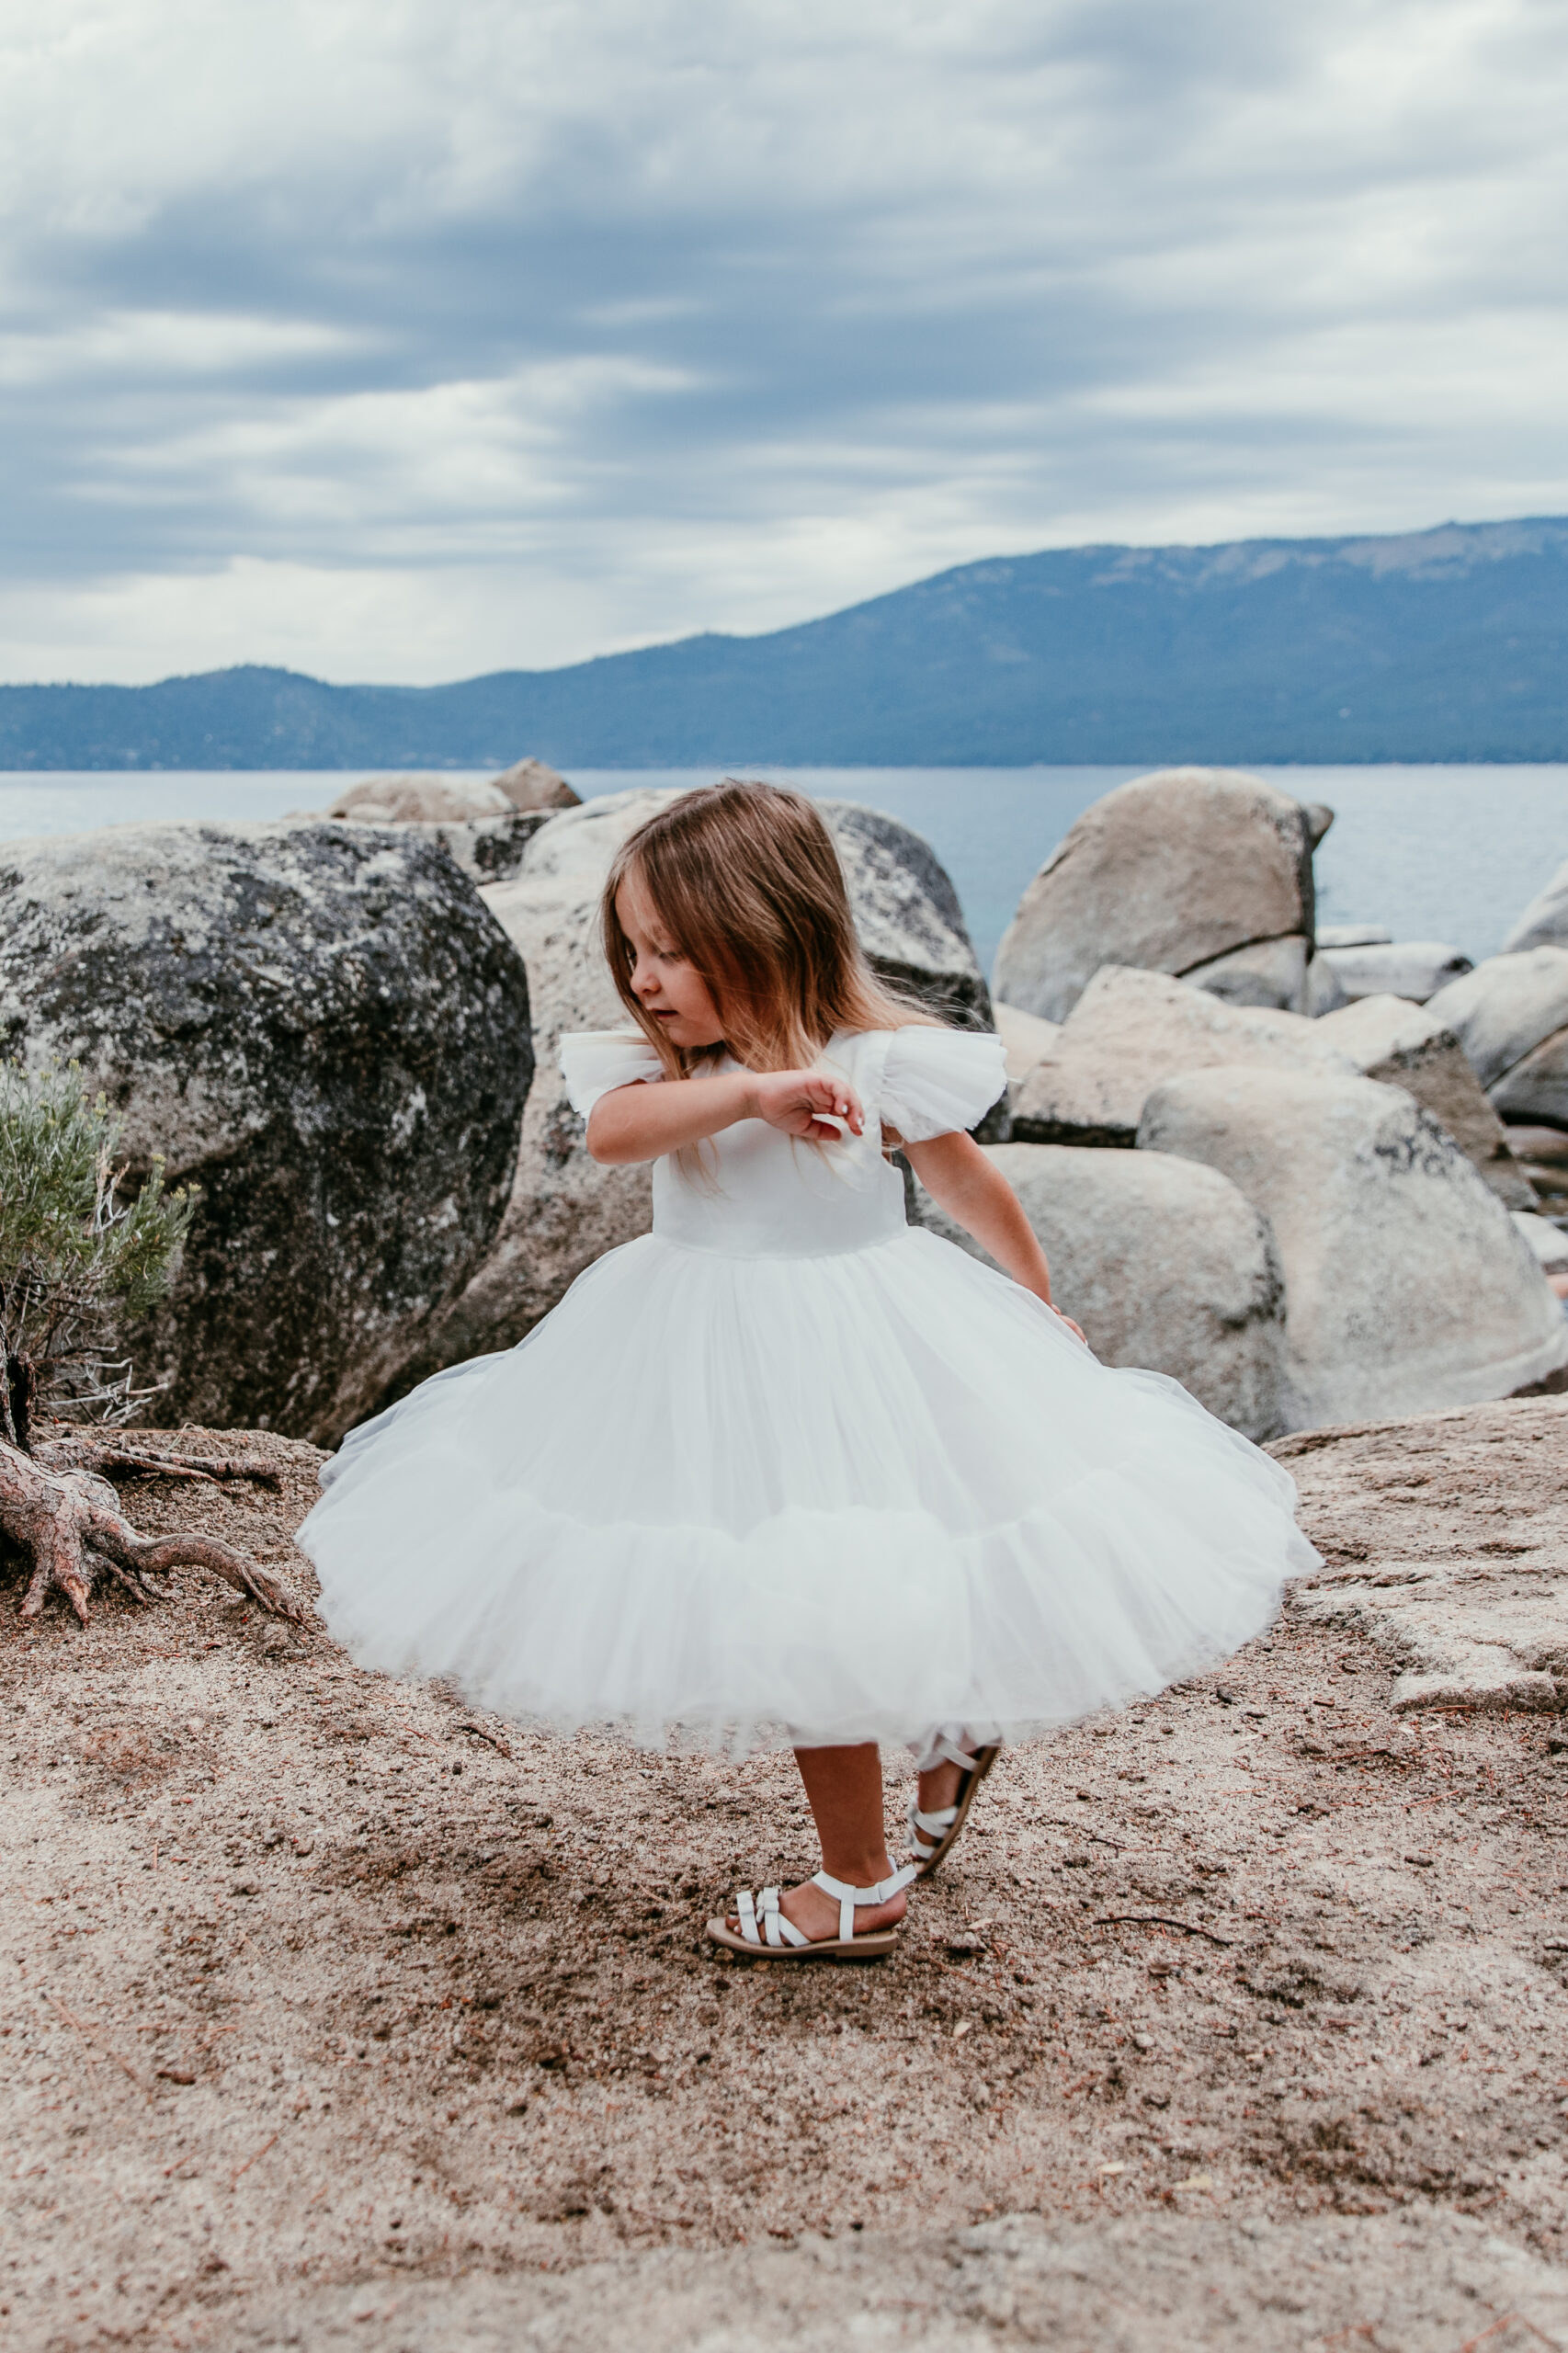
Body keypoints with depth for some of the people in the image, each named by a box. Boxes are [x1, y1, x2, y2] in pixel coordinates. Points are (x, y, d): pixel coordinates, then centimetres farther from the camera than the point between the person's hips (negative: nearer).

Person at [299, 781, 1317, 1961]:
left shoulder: (879, 1063, -14)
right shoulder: (661, 1067, -6)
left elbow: (969, 1183, 1)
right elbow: (611, 1132, -28)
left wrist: (1046, 1315, 14)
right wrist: (750, 1093, -41)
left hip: (855, 1355, -5)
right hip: (712, 1362, 5)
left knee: (819, 1620, 4)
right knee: (773, 1604, 17)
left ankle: (861, 1887, 23)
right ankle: (953, 1726, 42)